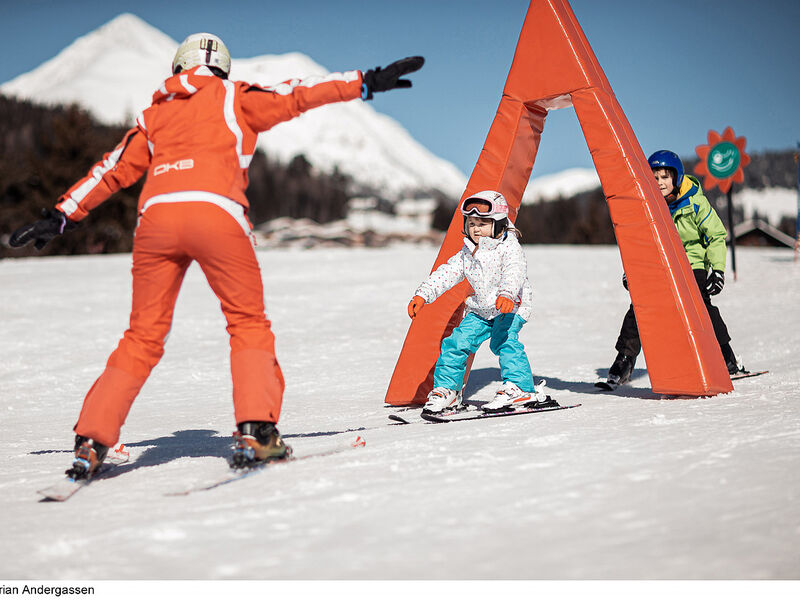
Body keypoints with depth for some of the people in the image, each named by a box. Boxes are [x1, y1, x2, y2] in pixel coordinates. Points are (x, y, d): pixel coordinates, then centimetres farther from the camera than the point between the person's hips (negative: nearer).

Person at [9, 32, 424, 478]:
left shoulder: (155, 114, 28)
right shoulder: (234, 98, 20)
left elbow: (112, 170, 28)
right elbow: (297, 94, 11)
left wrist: (61, 217, 34)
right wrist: (367, 83, 13)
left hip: (157, 217, 3)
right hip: (215, 213, -3)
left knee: (143, 336, 11)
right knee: (248, 323, 10)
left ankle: (92, 442, 5)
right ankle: (255, 431, -5)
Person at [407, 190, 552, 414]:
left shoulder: (509, 248, -15)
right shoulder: (467, 253, 5)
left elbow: (514, 272, -32)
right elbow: (446, 273, 3)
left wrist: (507, 295, -52)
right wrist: (422, 295, -8)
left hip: (511, 307, -6)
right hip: (480, 309, 6)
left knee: (504, 340, -28)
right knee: (457, 342, -3)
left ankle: (521, 388, -22)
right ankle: (446, 389, 9)